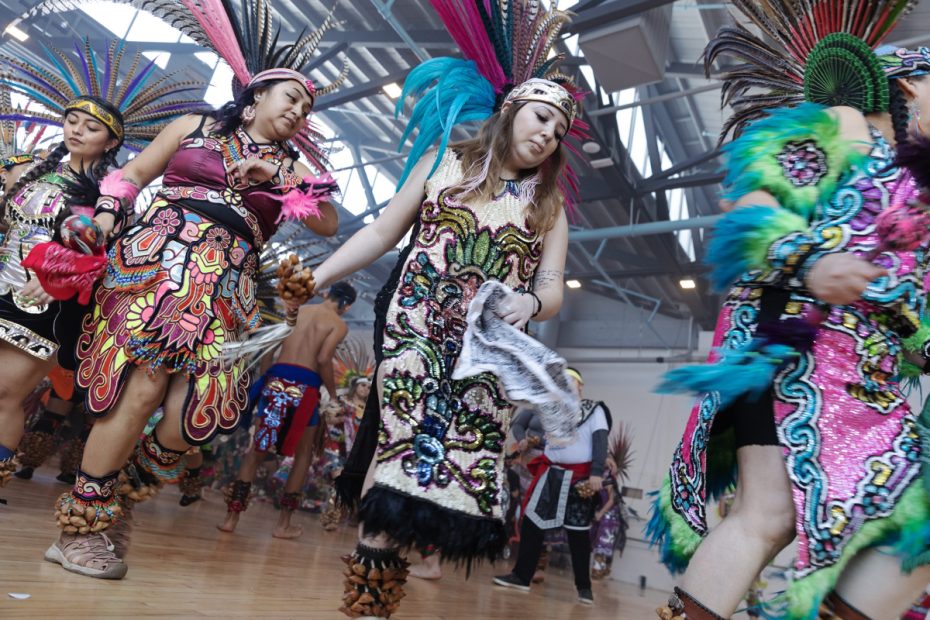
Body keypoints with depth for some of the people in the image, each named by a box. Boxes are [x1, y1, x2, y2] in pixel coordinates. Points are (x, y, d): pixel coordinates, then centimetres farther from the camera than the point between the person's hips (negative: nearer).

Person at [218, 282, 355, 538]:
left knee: (256, 449, 11)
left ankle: (232, 516, 11)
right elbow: (323, 359, -12)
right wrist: (333, 394, -1)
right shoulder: (340, 325, 3)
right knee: (304, 453, 13)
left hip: (276, 379, 4)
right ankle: (284, 523, 15)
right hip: (305, 387, -3)